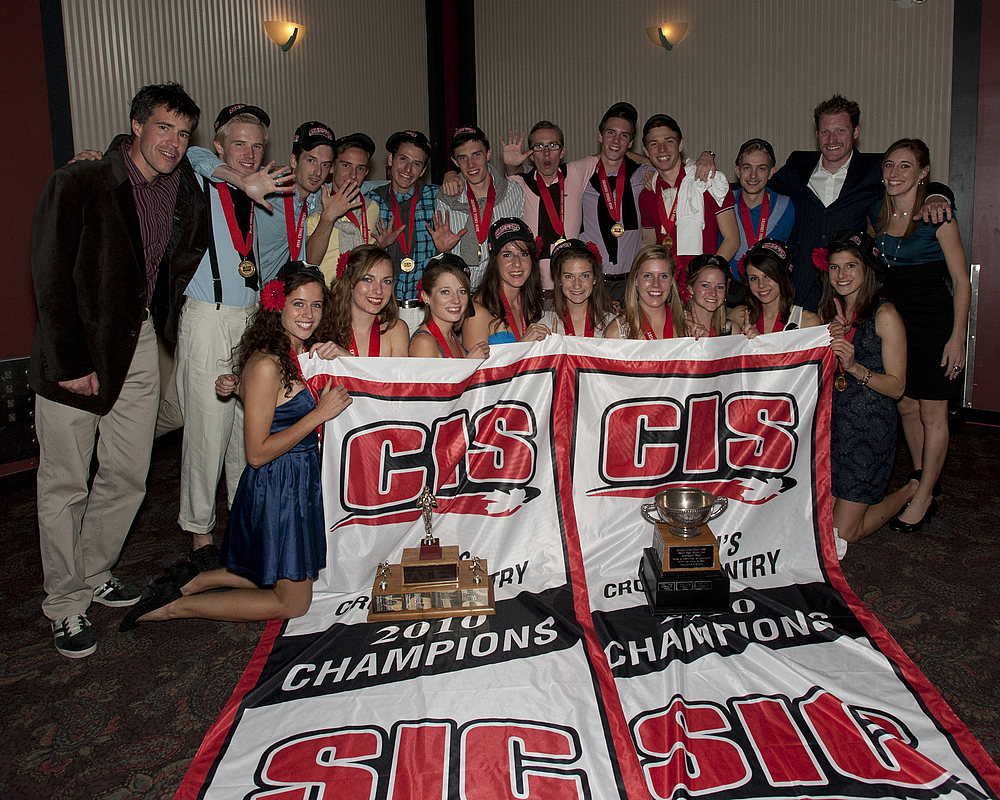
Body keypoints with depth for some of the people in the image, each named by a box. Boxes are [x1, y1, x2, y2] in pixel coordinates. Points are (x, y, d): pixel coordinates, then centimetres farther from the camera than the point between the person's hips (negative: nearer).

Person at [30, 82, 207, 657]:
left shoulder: (187, 195, 5)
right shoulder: (78, 184, -11)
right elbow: (51, 277, -13)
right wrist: (70, 361, -16)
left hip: (138, 343, 5)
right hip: (74, 350, -5)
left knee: (128, 478, 11)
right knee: (65, 484, 4)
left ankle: (95, 573, 34)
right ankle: (67, 603, 20)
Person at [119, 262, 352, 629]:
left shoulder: (303, 352, 5)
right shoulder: (266, 365, -22)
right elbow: (257, 453, -23)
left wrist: (344, 358, -8)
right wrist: (320, 413, -23)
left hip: (302, 481, 9)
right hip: (276, 486, -9)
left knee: (303, 575, 24)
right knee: (293, 602, 6)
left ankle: (193, 581, 25)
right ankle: (174, 605, 12)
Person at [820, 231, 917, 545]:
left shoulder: (884, 314, -10)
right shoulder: (829, 311, 7)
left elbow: (896, 387, -10)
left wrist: (854, 366, -25)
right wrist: (830, 341, -10)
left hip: (871, 427, -5)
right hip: (832, 422, 6)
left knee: (842, 532, -1)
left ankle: (911, 493, 24)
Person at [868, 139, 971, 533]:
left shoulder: (936, 217, -11)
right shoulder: (877, 214, 5)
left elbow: (961, 281, -9)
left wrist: (957, 336, -14)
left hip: (934, 321, -5)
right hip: (893, 318, 5)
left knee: (932, 413, 1)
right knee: (904, 405, 12)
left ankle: (924, 498, 12)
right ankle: (922, 479, 30)